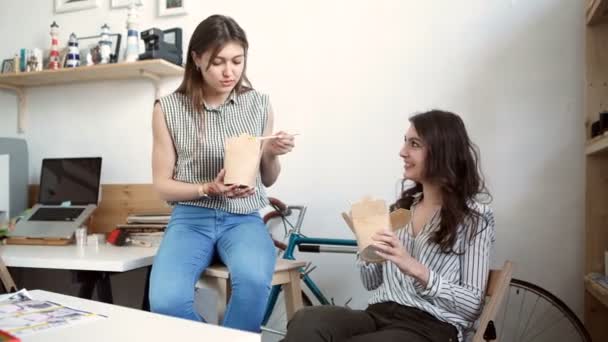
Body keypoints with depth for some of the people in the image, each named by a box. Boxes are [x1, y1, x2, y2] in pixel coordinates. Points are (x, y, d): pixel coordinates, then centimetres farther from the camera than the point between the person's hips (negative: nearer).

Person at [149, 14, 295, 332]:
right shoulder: (168, 109, -2)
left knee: (253, 282, -33)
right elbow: (162, 185, 2)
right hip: (190, 217, 0)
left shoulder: (259, 104, 3)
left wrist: (271, 155, -10)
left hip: (244, 219, 1)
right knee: (165, 301, -28)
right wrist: (209, 189, -15)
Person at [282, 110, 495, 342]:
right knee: (305, 322, -30)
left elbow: (473, 305, -6)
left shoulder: (474, 214, 0)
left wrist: (416, 269, -19)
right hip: (379, 315, 5)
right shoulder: (402, 206, 15)